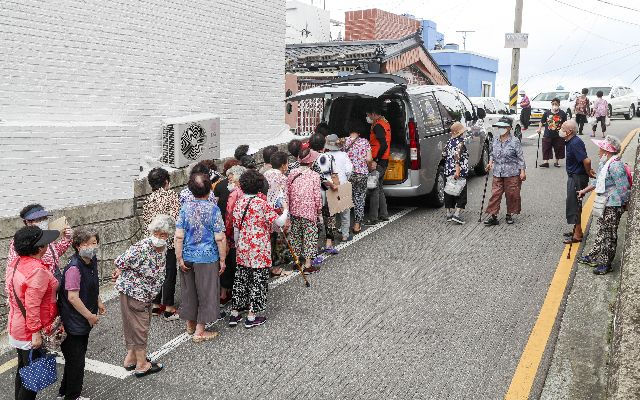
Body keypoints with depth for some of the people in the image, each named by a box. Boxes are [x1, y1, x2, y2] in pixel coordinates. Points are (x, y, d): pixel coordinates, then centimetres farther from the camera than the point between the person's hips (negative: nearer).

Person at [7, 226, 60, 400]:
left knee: (23, 369, 22)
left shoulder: (16, 263, 2)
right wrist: (36, 333, -22)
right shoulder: (37, 270, -26)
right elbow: (32, 305, -27)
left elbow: (12, 294, 13)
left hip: (17, 326, 9)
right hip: (31, 333, -9)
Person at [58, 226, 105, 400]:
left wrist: (98, 303, 13)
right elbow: (73, 297, -28)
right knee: (76, 360, 5)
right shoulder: (74, 268, -27)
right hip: (73, 323, -9)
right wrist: (90, 316, -18)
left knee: (77, 357, 22)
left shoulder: (92, 261, 0)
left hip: (84, 321, 9)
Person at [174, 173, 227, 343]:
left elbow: (179, 236, -6)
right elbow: (220, 238, -12)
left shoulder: (185, 208, -4)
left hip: (188, 257, 4)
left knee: (189, 291, 19)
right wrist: (222, 259, -2)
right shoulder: (214, 209, -12)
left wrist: (180, 258, 0)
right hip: (207, 258, -4)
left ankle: (190, 324, 35)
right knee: (206, 293, 8)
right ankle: (199, 332, 13)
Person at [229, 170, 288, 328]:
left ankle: (234, 313, 21)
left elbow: (236, 229, 6)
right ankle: (251, 316, 10)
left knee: (240, 278, 15)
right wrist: (285, 211, 4)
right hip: (260, 250, -5)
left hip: (243, 250, 5)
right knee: (258, 280, 5)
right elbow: (279, 222, -15)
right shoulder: (262, 203, -14)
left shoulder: (239, 203, 1)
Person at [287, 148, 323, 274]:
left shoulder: (292, 173, 1)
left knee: (295, 235, 17)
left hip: (294, 210, 4)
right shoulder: (314, 176, -9)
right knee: (309, 236, 5)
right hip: (309, 211, -4)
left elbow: (287, 192, 5)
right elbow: (317, 196, -8)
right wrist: (319, 211, 5)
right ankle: (308, 265, 8)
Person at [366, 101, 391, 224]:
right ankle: (383, 214, 23)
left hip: (378, 162, -10)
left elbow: (384, 145, -25)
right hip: (384, 161, 10)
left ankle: (373, 218, -6)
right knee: (379, 188, 17)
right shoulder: (385, 123, 16)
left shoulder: (378, 126, -16)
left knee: (374, 189, -7)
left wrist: (375, 161, -24)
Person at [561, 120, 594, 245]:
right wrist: (588, 170, 13)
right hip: (573, 177, 10)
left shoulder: (575, 143, -24)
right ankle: (576, 230, 31)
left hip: (578, 178, -10)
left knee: (574, 205, -3)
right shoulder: (571, 142, 8)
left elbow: (587, 161, -30)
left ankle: (578, 235, 6)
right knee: (573, 204, 19)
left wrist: (588, 172, -15)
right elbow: (584, 160, 20)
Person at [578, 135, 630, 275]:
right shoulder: (605, 163, 5)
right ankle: (594, 256, 33)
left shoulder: (615, 166, -26)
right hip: (605, 204, 9)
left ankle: (606, 264, 16)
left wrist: (624, 205, -16)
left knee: (609, 235, 3)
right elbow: (598, 181, 21)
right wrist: (585, 190, 27)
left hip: (613, 207, -9)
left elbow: (623, 189, -25)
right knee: (601, 231, 20)